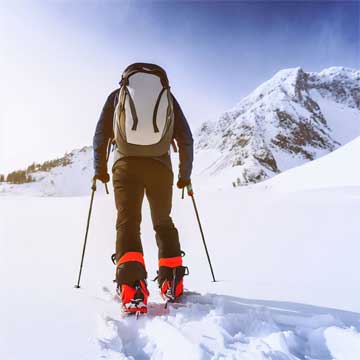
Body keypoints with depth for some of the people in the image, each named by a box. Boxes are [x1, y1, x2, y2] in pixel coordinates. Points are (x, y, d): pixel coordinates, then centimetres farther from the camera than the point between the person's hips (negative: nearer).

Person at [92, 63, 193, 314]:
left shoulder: (117, 95, 17)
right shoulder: (168, 96, 18)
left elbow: (101, 135, 10)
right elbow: (186, 139, 14)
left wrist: (100, 169, 21)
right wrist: (185, 175, 21)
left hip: (127, 165, -1)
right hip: (160, 167, 1)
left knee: (128, 222, -1)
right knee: (163, 222, 14)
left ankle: (133, 291, -19)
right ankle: (172, 285, 12)